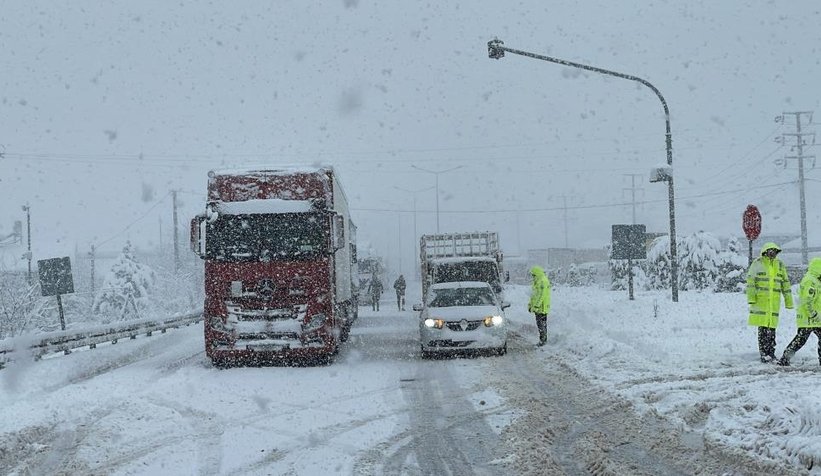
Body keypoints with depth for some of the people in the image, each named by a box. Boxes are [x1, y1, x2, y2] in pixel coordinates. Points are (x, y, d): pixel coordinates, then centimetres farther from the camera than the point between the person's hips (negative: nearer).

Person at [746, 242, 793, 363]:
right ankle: (763, 353, -2)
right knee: (762, 328, -5)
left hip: (774, 301, 3)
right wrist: (751, 297, -12)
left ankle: (771, 353, 9)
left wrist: (788, 302, 16)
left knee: (772, 328, 4)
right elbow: (750, 280, -3)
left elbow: (785, 284, 17)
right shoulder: (758, 263, 0)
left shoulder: (779, 265, 13)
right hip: (760, 299, -3)